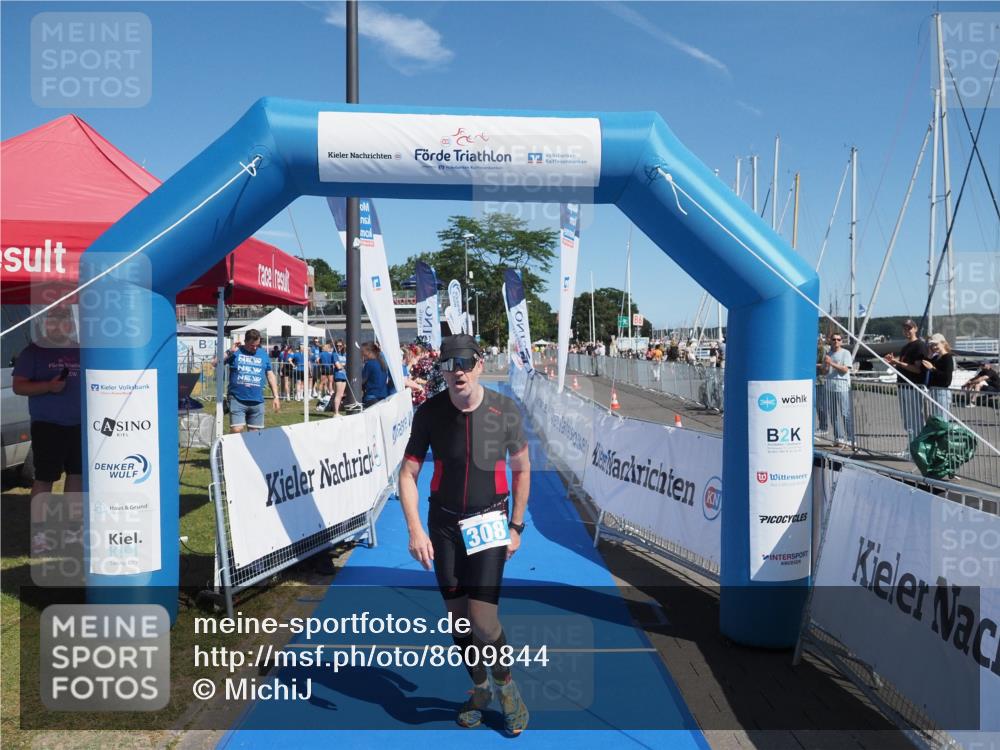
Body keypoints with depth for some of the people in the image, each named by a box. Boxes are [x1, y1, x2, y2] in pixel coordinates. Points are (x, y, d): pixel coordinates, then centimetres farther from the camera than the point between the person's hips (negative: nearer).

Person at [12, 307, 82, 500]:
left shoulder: (80, 351, 11)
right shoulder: (34, 351, -1)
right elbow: (18, 386, -6)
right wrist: (48, 386, -22)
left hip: (78, 425, 5)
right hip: (47, 426, -4)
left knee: (77, 473, 10)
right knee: (44, 477, -4)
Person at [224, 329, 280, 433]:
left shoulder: (263, 354, 11)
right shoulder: (235, 352, 3)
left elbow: (270, 375, 16)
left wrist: (276, 396, 11)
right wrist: (229, 353, -17)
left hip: (257, 402, 3)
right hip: (237, 400, -3)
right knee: (236, 430, -11)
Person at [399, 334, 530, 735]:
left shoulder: (505, 410, -11)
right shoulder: (429, 412, -10)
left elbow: (521, 469, 2)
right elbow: (408, 472, -4)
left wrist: (516, 527, 2)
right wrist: (415, 529, -16)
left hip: (489, 521, -2)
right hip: (443, 523, 2)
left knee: (482, 620, -10)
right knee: (457, 617, 9)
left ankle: (506, 685, 21)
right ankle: (480, 690, 34)